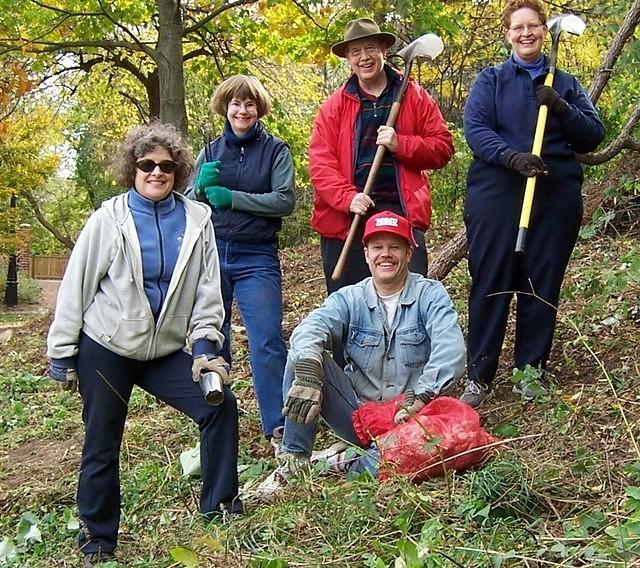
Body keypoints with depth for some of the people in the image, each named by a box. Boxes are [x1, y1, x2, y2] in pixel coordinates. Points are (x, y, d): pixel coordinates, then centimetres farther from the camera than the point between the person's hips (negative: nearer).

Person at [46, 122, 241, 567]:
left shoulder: (197, 219, -1)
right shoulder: (109, 218, -8)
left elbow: (207, 289, 0)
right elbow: (76, 286, -6)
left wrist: (205, 345, -9)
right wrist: (62, 353, -6)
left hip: (166, 350, 3)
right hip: (105, 348, -3)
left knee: (221, 405, -5)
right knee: (102, 444, 5)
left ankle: (220, 506, 13)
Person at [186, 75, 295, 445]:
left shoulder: (275, 150, 3)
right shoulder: (211, 152, 13)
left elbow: (285, 201, -9)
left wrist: (232, 197, -14)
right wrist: (201, 186, -11)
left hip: (257, 258, -3)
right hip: (212, 255, 3)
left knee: (267, 342, -10)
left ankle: (279, 427, -6)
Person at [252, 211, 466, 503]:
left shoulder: (430, 295, -1)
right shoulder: (349, 299, 4)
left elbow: (450, 349, -18)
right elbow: (311, 328, -17)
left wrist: (421, 396, -30)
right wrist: (308, 371, -39)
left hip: (407, 418, -2)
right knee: (303, 355, -19)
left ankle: (343, 464, -6)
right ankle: (293, 462, -15)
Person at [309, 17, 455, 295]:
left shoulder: (415, 97, 10)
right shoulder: (334, 106, 10)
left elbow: (443, 146, 6)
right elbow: (320, 162, 1)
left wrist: (401, 145, -11)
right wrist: (347, 197, -16)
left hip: (402, 212, -1)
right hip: (346, 217, 1)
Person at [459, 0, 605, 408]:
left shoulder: (565, 84, 15)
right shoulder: (491, 80, 10)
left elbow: (594, 135, 8)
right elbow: (474, 128, -6)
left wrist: (562, 109, -10)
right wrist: (512, 156, -23)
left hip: (556, 197, 2)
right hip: (497, 194, -2)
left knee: (543, 284, 4)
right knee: (490, 282, -3)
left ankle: (531, 371, 16)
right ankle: (480, 375, 4)